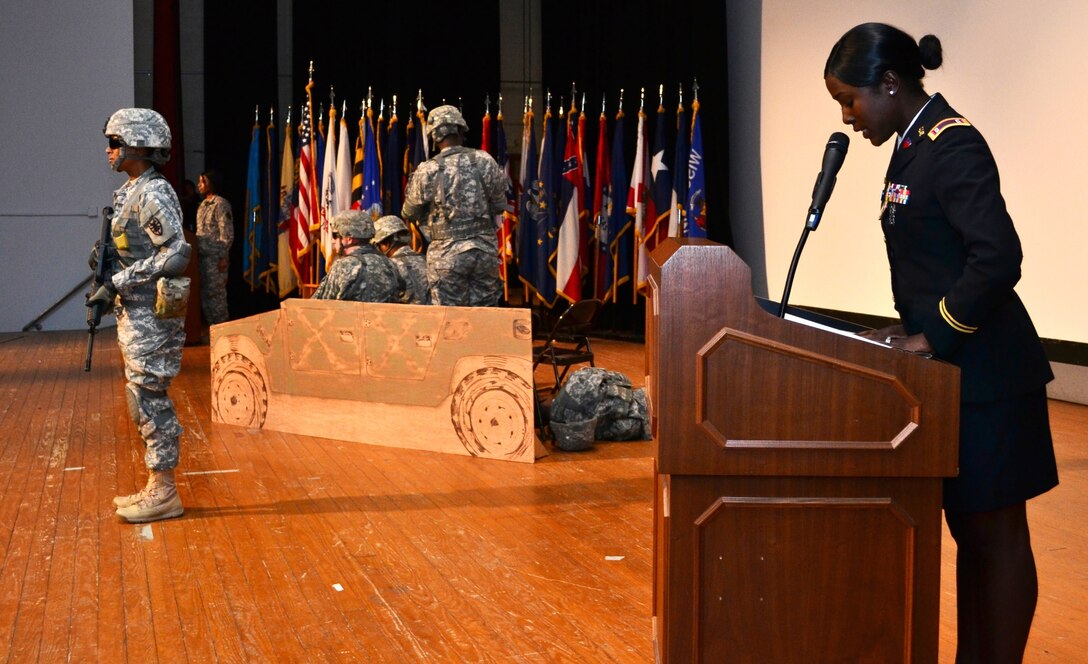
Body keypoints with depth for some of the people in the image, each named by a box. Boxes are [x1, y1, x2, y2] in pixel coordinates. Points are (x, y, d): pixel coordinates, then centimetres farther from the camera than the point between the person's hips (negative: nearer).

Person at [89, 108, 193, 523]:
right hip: (136, 314, 10)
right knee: (144, 400, 13)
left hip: (151, 315, -10)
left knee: (150, 399, -5)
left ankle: (163, 493, 3)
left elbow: (176, 253, -24)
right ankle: (156, 488, 21)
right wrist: (108, 252, 6)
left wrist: (119, 283, -21)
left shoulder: (153, 195, -15)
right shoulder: (131, 193, 15)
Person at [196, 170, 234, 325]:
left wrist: (224, 257, -18)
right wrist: (196, 252, 16)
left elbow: (227, 233, -15)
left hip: (215, 258, -9)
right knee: (205, 294, 11)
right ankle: (211, 326, 19)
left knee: (216, 294, -4)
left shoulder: (221, 204, -11)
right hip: (203, 257, 9)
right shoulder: (202, 205, 16)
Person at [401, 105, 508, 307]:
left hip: (447, 254, -2)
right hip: (485, 251, 2)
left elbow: (410, 214, 7)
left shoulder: (428, 171, -7)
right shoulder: (485, 161, -2)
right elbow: (499, 206, 8)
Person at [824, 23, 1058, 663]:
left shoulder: (952, 146, -16)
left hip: (985, 377, -10)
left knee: (995, 534, 2)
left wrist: (934, 335, -20)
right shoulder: (917, 146, 12)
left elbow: (998, 256, -27)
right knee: (971, 531, 16)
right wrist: (914, 327, 8)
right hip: (956, 372, 10)